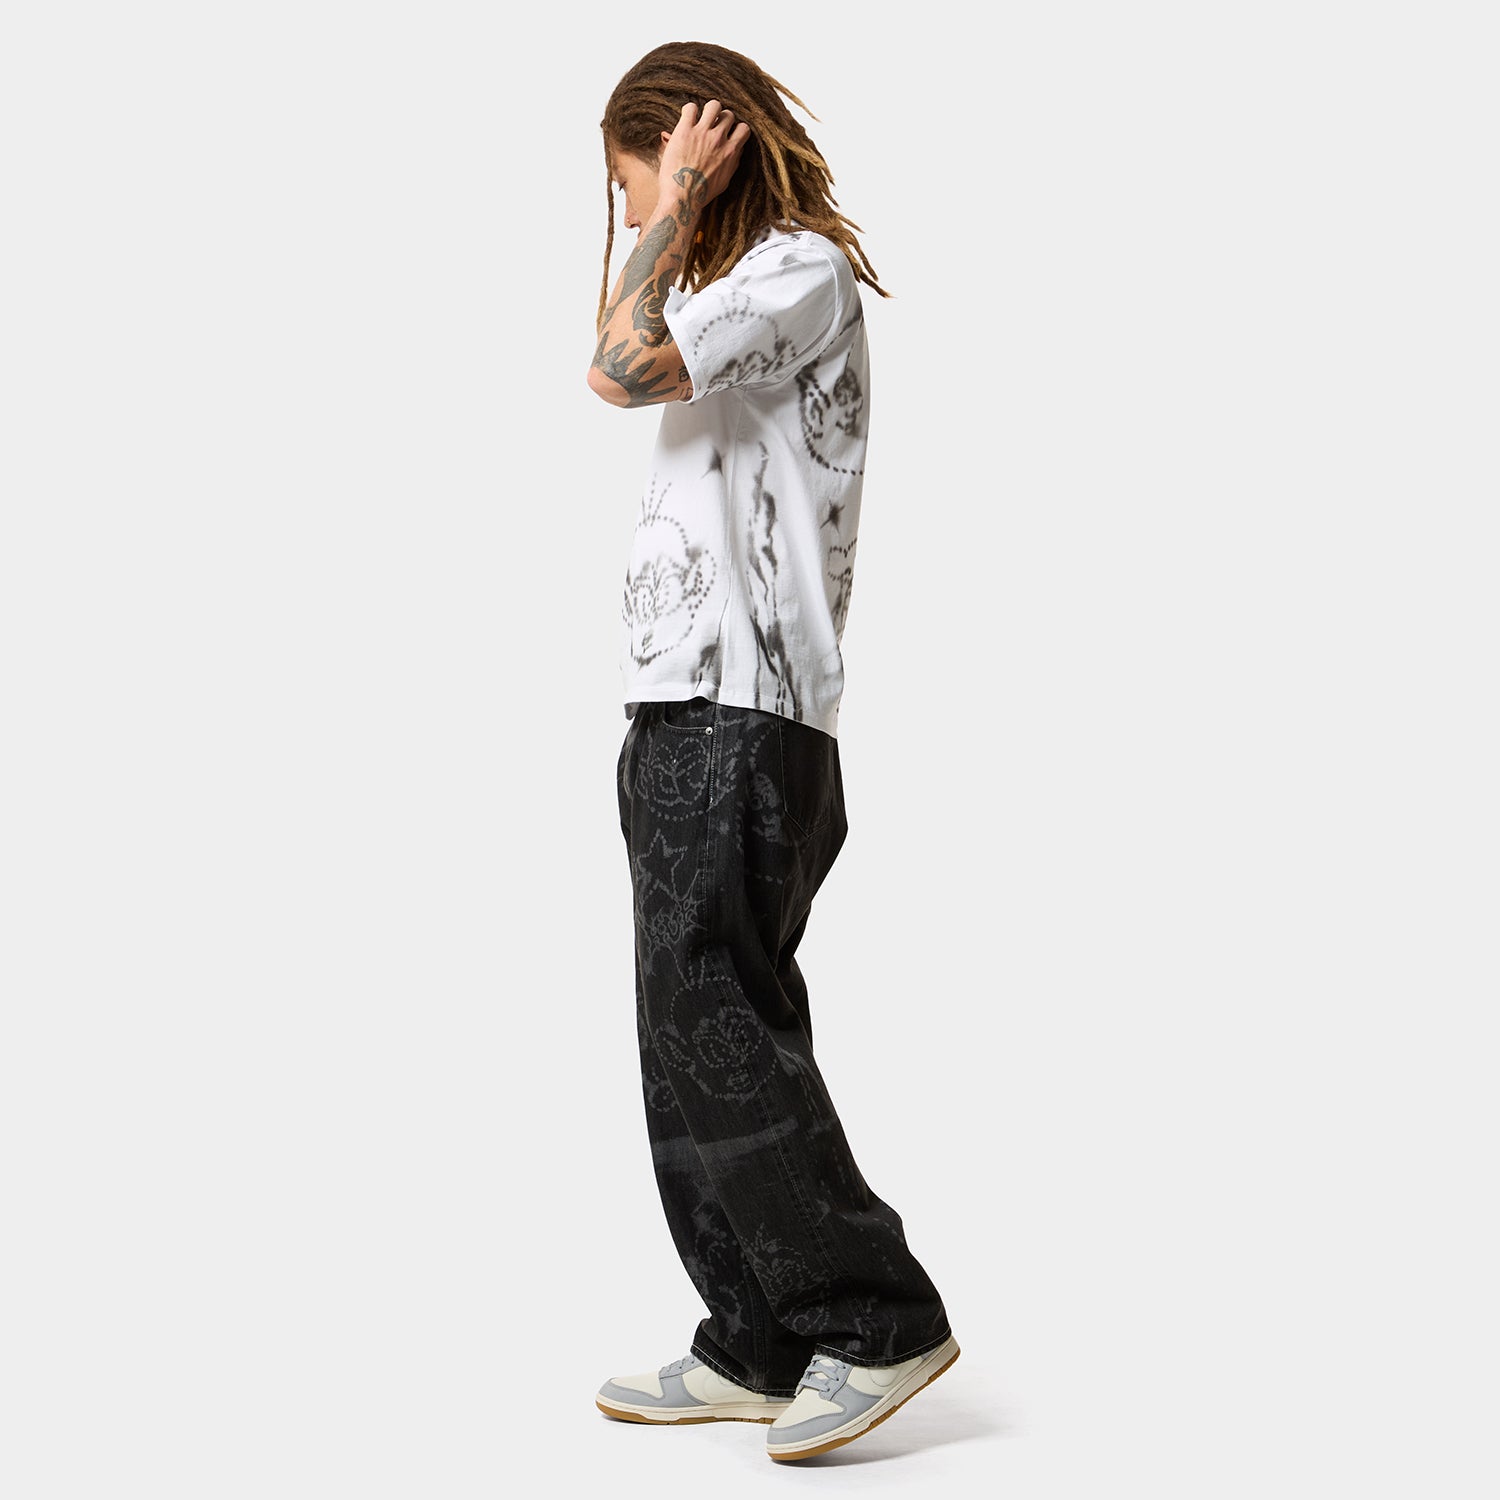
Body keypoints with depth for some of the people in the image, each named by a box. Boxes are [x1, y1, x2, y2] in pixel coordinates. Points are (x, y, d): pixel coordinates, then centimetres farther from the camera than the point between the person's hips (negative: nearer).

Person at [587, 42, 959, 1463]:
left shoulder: (805, 268, -4)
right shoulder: (738, 292, 24)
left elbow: (620, 368, -15)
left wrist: (678, 209, -7)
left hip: (742, 720, -10)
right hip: (685, 715, 10)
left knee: (712, 1029, -11)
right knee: (698, 1044, 8)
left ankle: (878, 1323, 0)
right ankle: (758, 1350, 15)